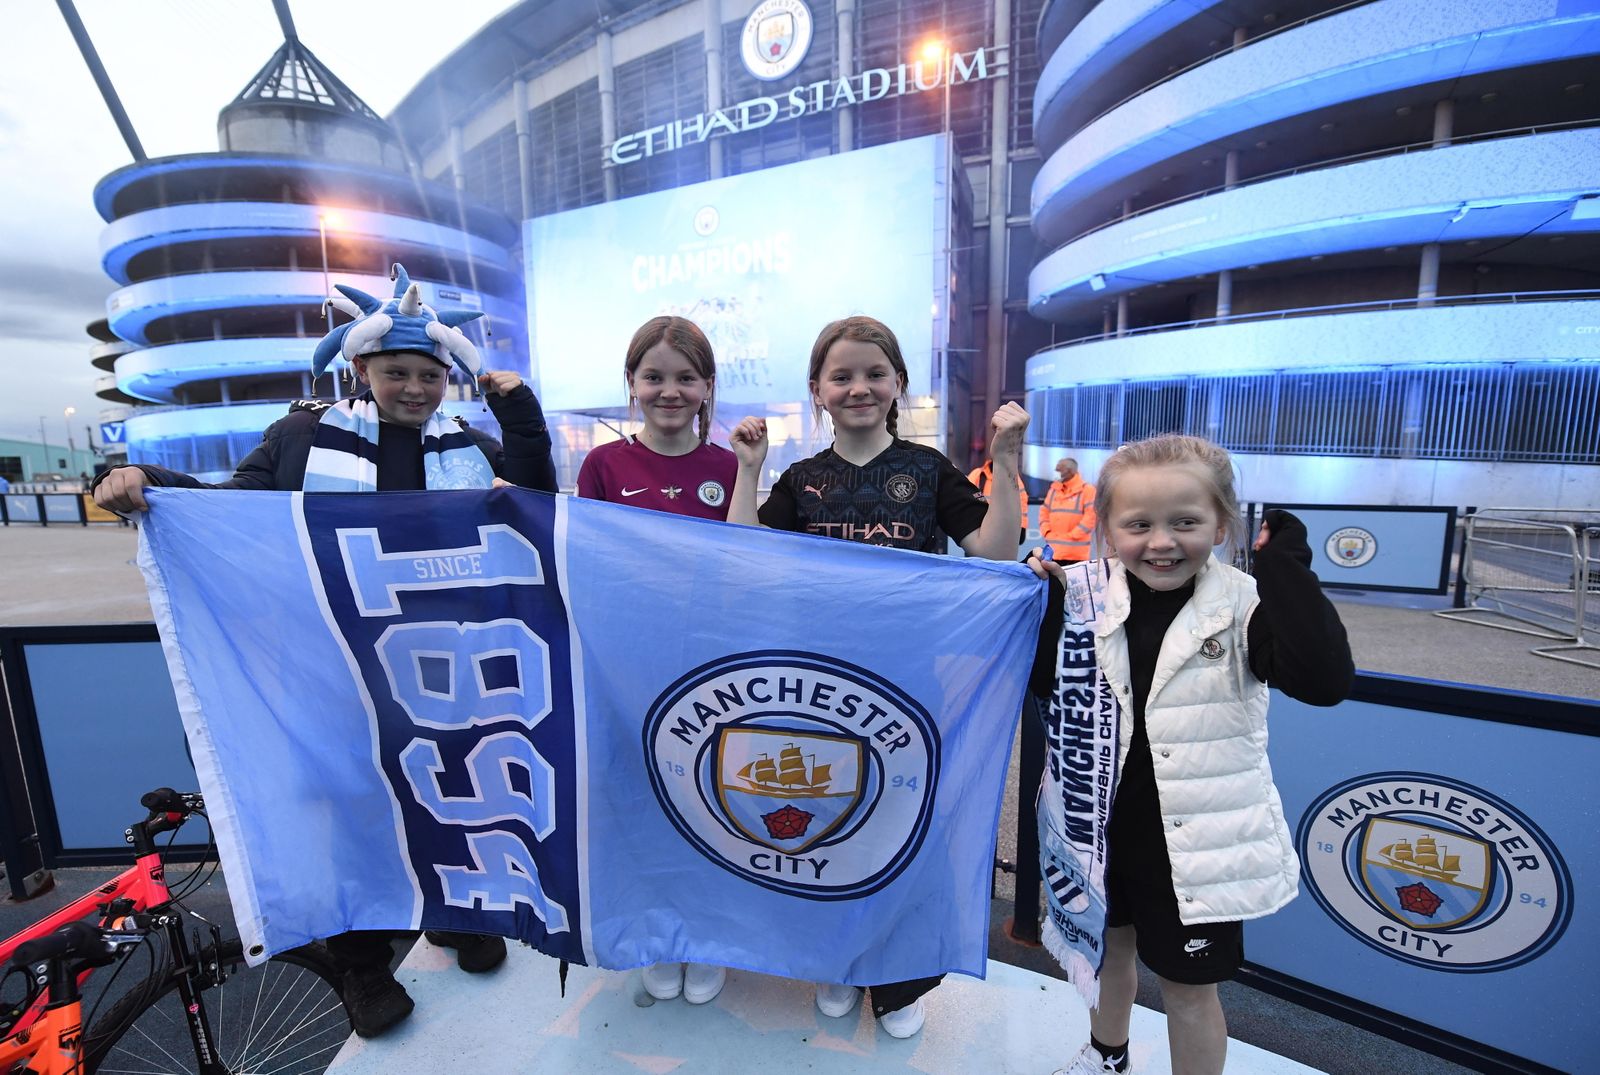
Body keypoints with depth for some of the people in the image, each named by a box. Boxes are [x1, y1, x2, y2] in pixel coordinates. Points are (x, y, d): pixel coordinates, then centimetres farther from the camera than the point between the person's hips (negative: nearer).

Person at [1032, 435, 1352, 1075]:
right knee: (1108, 943, 27)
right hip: (1101, 824, 4)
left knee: (1187, 984, 16)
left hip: (1197, 841, -4)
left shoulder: (1242, 606, -17)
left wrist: (1286, 566, -30)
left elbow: (1325, 679, -31)